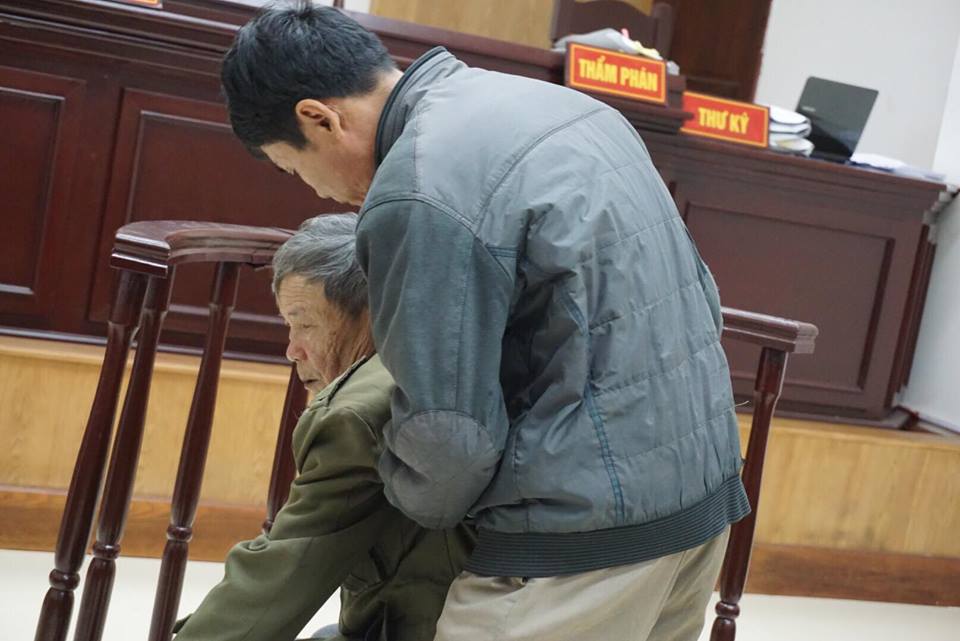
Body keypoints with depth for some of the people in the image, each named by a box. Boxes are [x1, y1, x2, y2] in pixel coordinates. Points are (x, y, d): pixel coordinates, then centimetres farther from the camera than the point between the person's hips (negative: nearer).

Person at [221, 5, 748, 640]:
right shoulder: (555, 99, 10)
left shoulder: (419, 194, -19)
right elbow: (698, 291, 14)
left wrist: (413, 500, 5)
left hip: (590, 527, -9)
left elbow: (448, 438, -17)